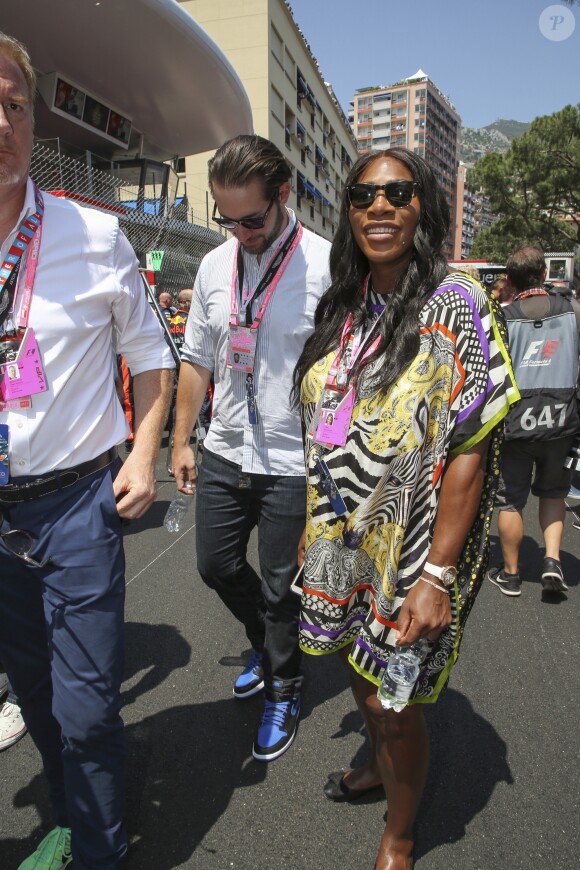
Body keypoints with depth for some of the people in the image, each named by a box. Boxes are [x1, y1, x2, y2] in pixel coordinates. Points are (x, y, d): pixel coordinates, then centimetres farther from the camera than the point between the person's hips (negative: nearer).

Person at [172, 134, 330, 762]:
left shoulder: (327, 265, -12)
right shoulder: (215, 265, 5)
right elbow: (196, 361, 13)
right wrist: (181, 441, 13)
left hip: (294, 464, -5)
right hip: (224, 454, 6)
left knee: (282, 590, 10)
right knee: (217, 566, 19)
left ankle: (282, 691, 38)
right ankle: (265, 644, 49)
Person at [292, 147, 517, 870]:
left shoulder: (455, 307, -14)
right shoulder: (347, 307, 5)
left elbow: (469, 452, -18)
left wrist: (438, 576, -21)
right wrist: (319, 528, 12)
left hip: (412, 548, -6)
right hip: (345, 538, 6)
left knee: (393, 699, 10)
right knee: (362, 669, 23)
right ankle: (379, 767, 55)